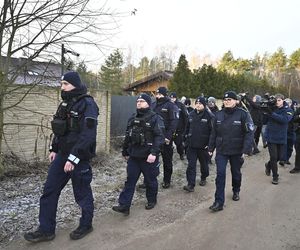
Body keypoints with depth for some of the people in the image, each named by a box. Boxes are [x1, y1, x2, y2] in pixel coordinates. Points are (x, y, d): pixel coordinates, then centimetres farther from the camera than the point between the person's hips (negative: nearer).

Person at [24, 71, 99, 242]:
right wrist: (54, 149, 16)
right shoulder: (67, 103, 11)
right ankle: (46, 230, 24)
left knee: (82, 193, 8)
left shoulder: (87, 104, -16)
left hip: (79, 157, -8)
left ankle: (86, 225, 29)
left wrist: (73, 158, -24)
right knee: (49, 191, 10)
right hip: (62, 155, 8)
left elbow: (88, 135, -24)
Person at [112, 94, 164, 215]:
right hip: (133, 156, 6)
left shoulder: (155, 118, -9)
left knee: (150, 180, 11)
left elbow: (159, 137, -18)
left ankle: (152, 200, 33)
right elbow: (128, 136, 17)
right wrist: (125, 152, 19)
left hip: (148, 157, -5)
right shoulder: (132, 118, 11)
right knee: (130, 181, 6)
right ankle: (124, 205, 10)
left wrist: (154, 153, -27)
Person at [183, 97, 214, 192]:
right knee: (191, 165, -1)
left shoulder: (209, 116, -9)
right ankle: (191, 185, 1)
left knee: (204, 164, 16)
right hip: (192, 145, 3)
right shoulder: (191, 115, 6)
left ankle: (203, 178, 39)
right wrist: (187, 138, 13)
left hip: (203, 145, -3)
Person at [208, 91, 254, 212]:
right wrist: (211, 148, 6)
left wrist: (246, 150, -19)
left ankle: (236, 191, 46)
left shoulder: (243, 114, -10)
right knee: (220, 174, -5)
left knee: (236, 173, 18)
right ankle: (219, 202, 1)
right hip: (221, 151, 2)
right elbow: (214, 133, 6)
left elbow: (249, 133, -13)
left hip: (236, 151, -1)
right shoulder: (219, 114, 1)